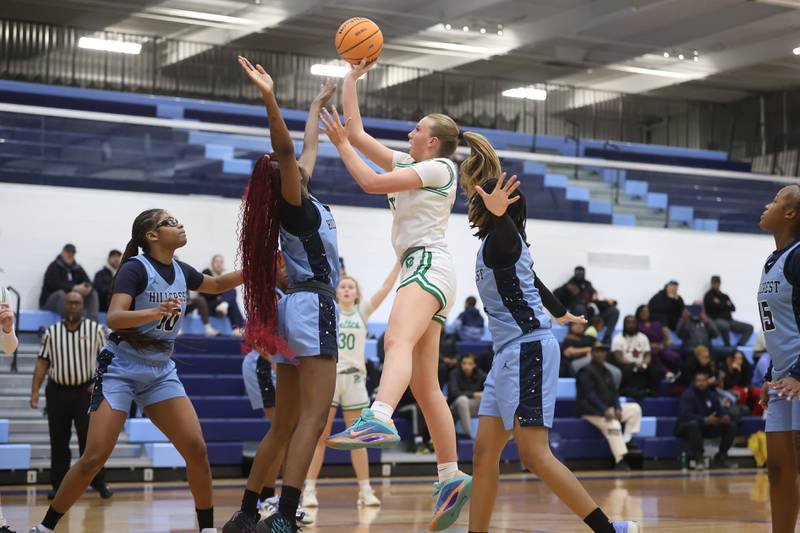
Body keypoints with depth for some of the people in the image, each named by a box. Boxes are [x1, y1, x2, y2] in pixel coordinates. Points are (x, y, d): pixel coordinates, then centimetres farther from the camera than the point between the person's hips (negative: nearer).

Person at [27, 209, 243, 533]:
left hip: (161, 372, 6)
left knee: (197, 450, -9)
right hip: (121, 369, -6)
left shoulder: (182, 272, 4)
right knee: (94, 458, -12)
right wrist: (157, 311, -44)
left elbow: (216, 285, 25)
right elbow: (114, 318, -28)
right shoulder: (136, 268, -15)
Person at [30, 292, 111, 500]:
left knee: (90, 438, -4)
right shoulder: (51, 332, 4)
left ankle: (99, 482, 5)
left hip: (86, 391, -2)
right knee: (59, 442, 7)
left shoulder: (95, 329, 0)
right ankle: (58, 485, 15)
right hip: (58, 391, 2)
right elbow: (42, 363, 3)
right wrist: (35, 391, -4)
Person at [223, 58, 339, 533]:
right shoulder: (295, 203, -6)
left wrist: (318, 105, 44)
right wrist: (270, 100, -36)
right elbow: (284, 148, -25)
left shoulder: (299, 202, 16)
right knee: (313, 418, -16)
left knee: (285, 424, 11)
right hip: (314, 307, -9)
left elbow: (308, 147, 31)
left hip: (298, 307, 10)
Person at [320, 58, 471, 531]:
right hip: (421, 270, 10)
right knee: (424, 385, 4)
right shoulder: (409, 164, 25)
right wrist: (352, 78, 29)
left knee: (398, 339, -37)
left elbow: (371, 183, -8)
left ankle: (379, 420, -63)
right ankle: (452, 477, 5)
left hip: (429, 263, -9)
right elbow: (359, 134, 26)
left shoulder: (440, 167, 1)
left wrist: (341, 143, 2)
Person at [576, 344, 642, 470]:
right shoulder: (586, 371, -10)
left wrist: (617, 408, -8)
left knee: (635, 408, 1)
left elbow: (613, 392, 12)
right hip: (591, 411, -9)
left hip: (607, 409, 9)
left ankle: (625, 441, -6)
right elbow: (589, 395, -21)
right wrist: (604, 411, -30)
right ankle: (620, 461, -34)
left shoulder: (606, 372, 18)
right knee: (613, 424, -32)